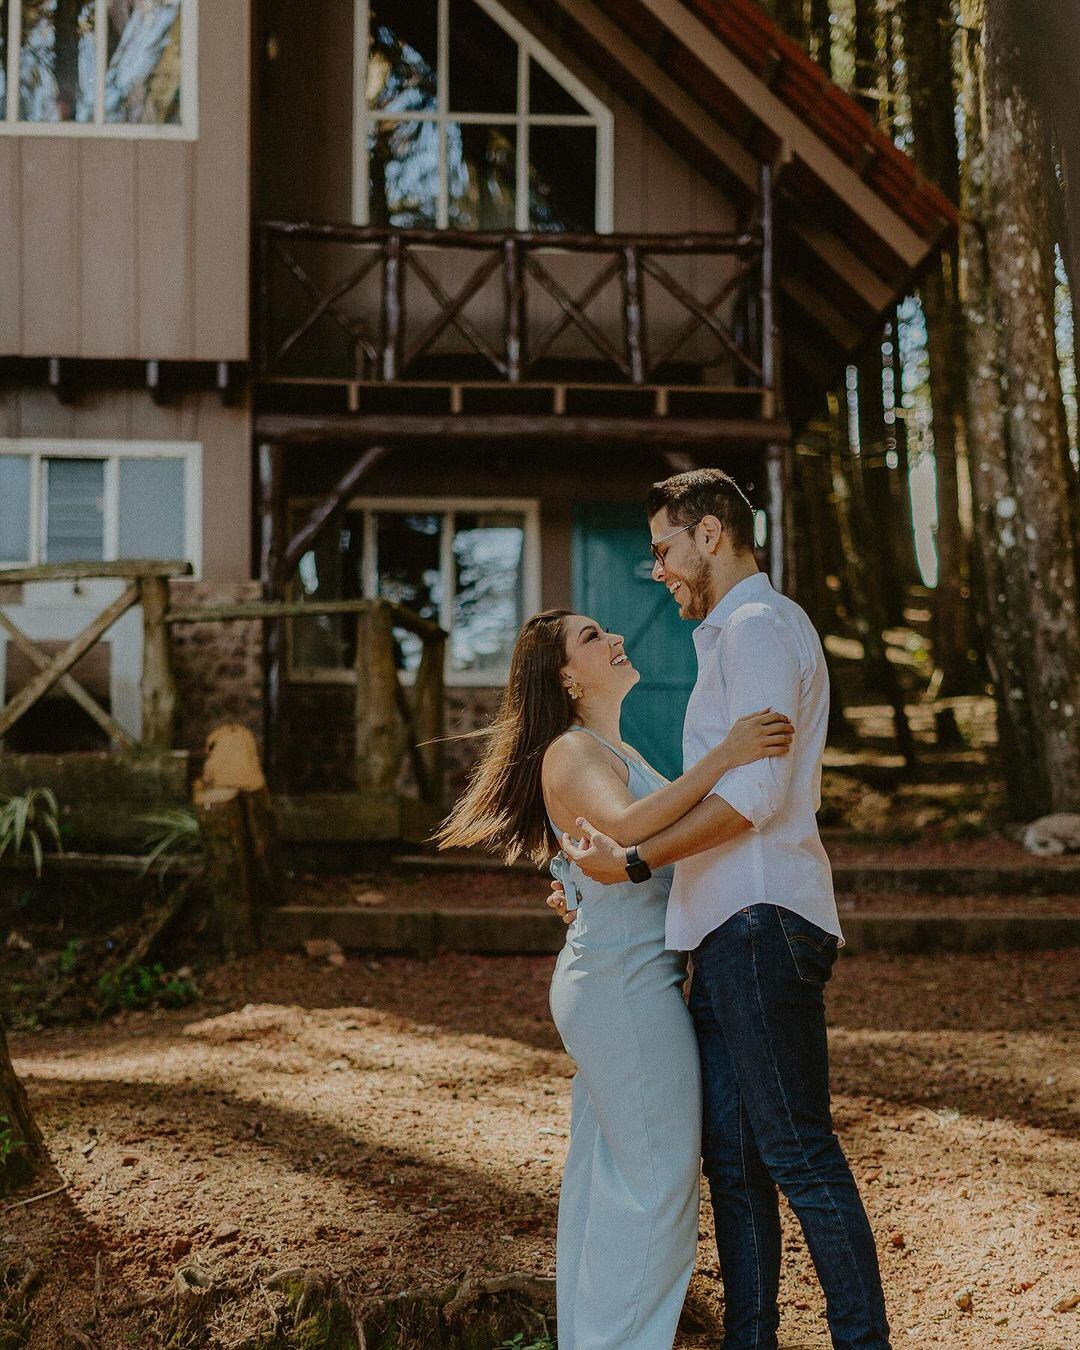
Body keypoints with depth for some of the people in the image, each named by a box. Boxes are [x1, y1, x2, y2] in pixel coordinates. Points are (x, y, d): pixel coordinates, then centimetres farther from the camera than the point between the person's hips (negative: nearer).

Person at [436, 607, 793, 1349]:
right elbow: (624, 831, -33)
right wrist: (723, 757, -36)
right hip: (626, 981, -10)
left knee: (604, 1175, 13)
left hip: (606, 986, 10)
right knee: (659, 1176, -5)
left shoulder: (615, 751, 18)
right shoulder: (571, 752, -13)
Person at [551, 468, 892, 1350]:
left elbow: (754, 793, -19)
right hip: (728, 930, 10)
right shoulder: (732, 635, 24)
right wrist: (597, 881, 24)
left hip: (761, 923, -10)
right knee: (732, 1155, 11)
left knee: (797, 1153, -7)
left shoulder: (759, 625, -7)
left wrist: (636, 861, -17)